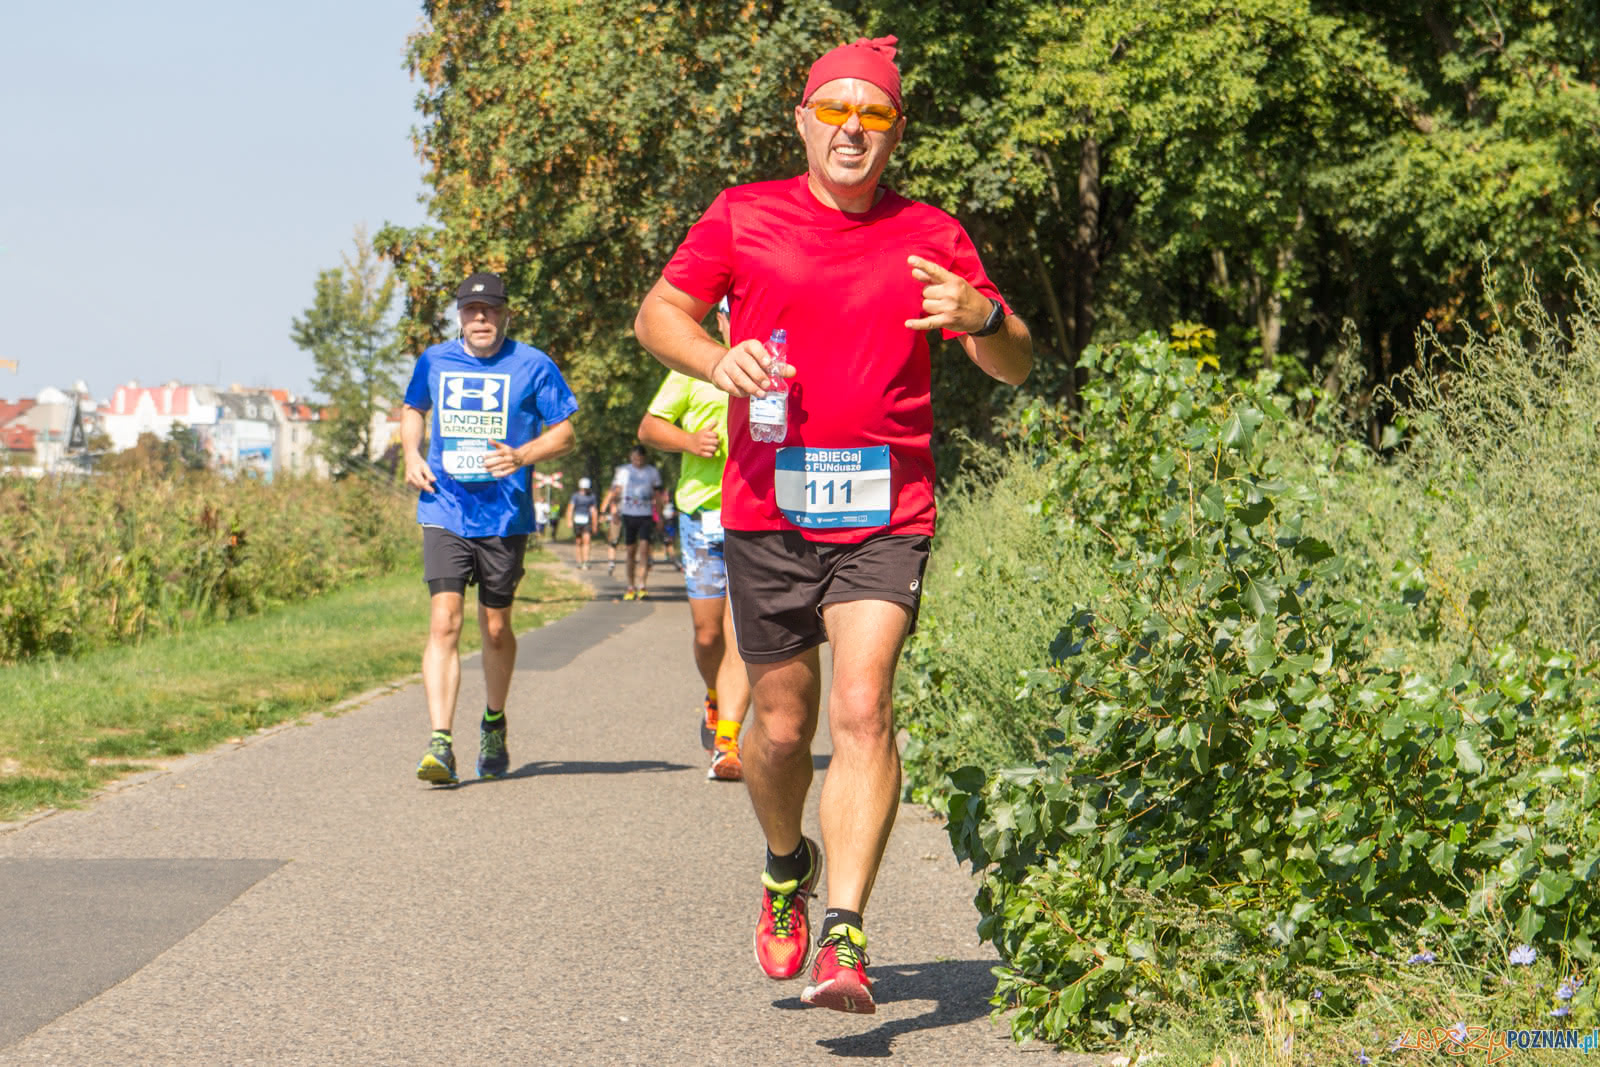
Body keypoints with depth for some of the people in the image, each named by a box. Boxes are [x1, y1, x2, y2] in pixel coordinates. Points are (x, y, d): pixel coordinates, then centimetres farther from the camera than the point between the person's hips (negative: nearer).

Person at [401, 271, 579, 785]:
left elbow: (564, 433, 2)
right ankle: (440, 743, -19)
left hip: (504, 516, -1)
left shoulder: (532, 366, -1)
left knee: (495, 628, 10)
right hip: (444, 515, 1)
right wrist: (412, 455, 8)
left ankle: (494, 724, 36)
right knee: (444, 622, -13)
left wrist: (520, 456, -16)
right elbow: (413, 409, 27)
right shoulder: (434, 362, 8)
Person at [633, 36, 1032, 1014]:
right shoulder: (744, 216, 7)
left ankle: (844, 939, -19)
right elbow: (656, 315, 11)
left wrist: (983, 317, -16)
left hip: (884, 515, -1)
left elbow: (1017, 366, 8)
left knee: (862, 707, -17)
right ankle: (789, 866, 39)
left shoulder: (930, 236, 7)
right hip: (766, 509, 1)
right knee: (782, 726, 8)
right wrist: (717, 360, -11)